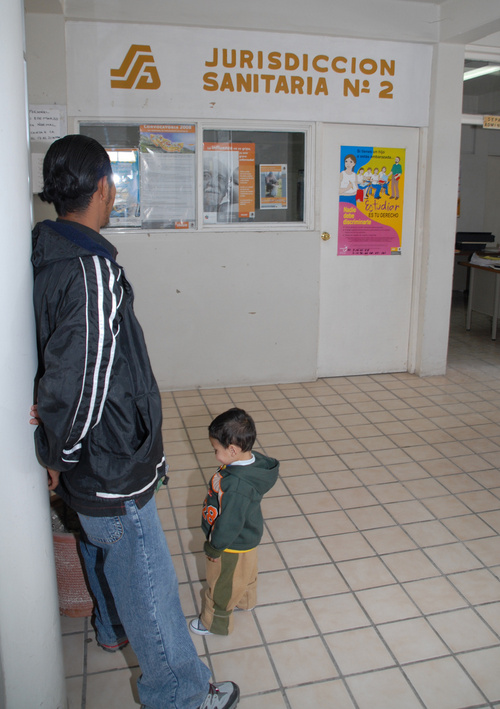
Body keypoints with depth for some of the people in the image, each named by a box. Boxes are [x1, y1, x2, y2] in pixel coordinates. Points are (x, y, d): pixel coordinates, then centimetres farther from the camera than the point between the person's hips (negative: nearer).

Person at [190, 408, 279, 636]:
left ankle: (215, 623, 43)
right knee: (245, 574, 34)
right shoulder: (252, 460, -15)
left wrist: (214, 548, -13)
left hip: (232, 547, -8)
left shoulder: (236, 487, -43)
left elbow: (229, 524, -31)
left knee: (222, 586, 19)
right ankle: (245, 601, 60)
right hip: (247, 538, 8)